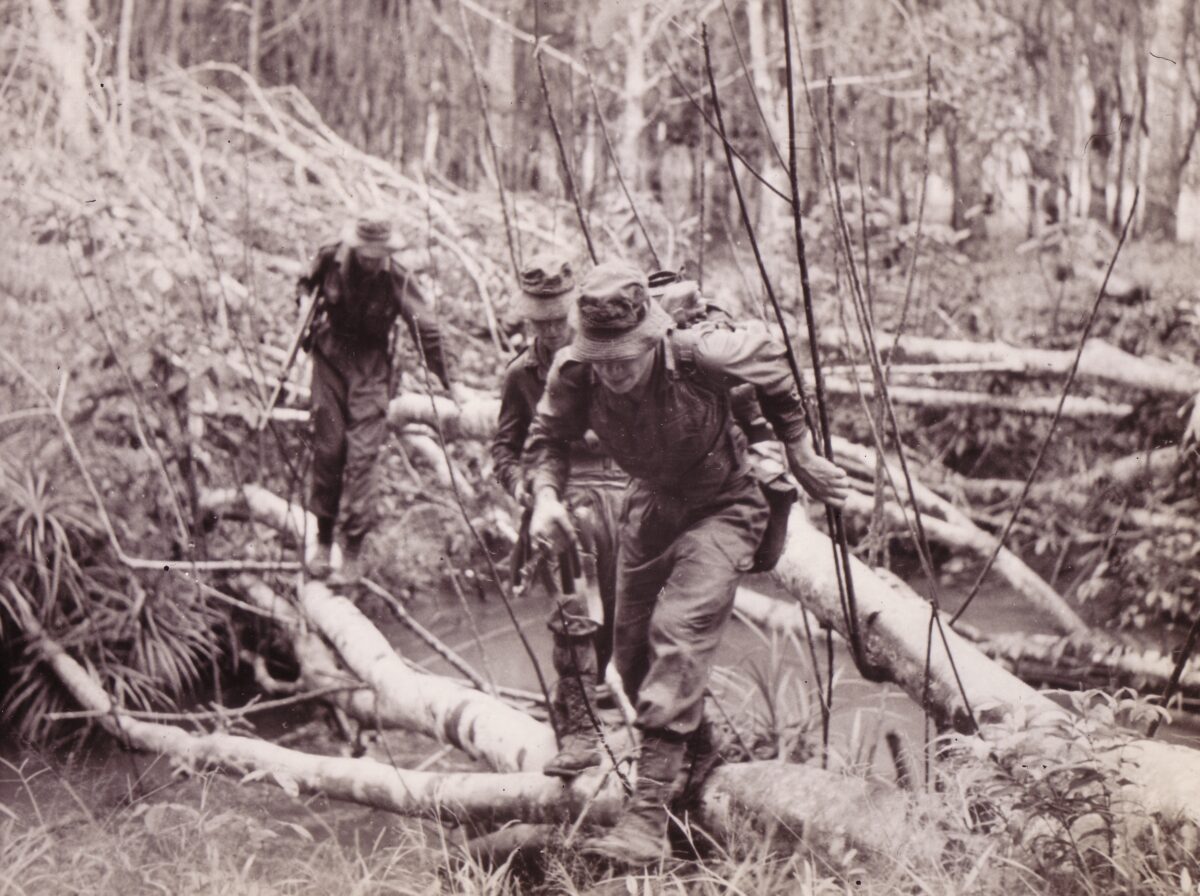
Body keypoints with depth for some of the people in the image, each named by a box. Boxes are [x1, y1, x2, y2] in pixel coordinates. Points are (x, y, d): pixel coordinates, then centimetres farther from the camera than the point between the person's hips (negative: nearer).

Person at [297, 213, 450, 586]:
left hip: (371, 364, -2)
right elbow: (307, 286, 15)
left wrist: (443, 381, -9)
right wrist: (307, 314, 8)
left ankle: (353, 552, -8)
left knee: (362, 453, -10)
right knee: (326, 449, 2)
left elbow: (425, 329, -10)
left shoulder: (397, 279, -15)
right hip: (330, 357, 2)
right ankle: (323, 539, 16)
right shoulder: (330, 260, -9)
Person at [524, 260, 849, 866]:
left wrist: (800, 456, -1)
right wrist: (546, 494, -24)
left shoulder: (702, 354, -32)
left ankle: (649, 813, -26)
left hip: (722, 509, -5)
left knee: (678, 632, -24)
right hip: (651, 508, 5)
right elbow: (549, 438, -3)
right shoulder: (573, 374, -23)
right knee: (632, 653, 11)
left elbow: (770, 361, -10)